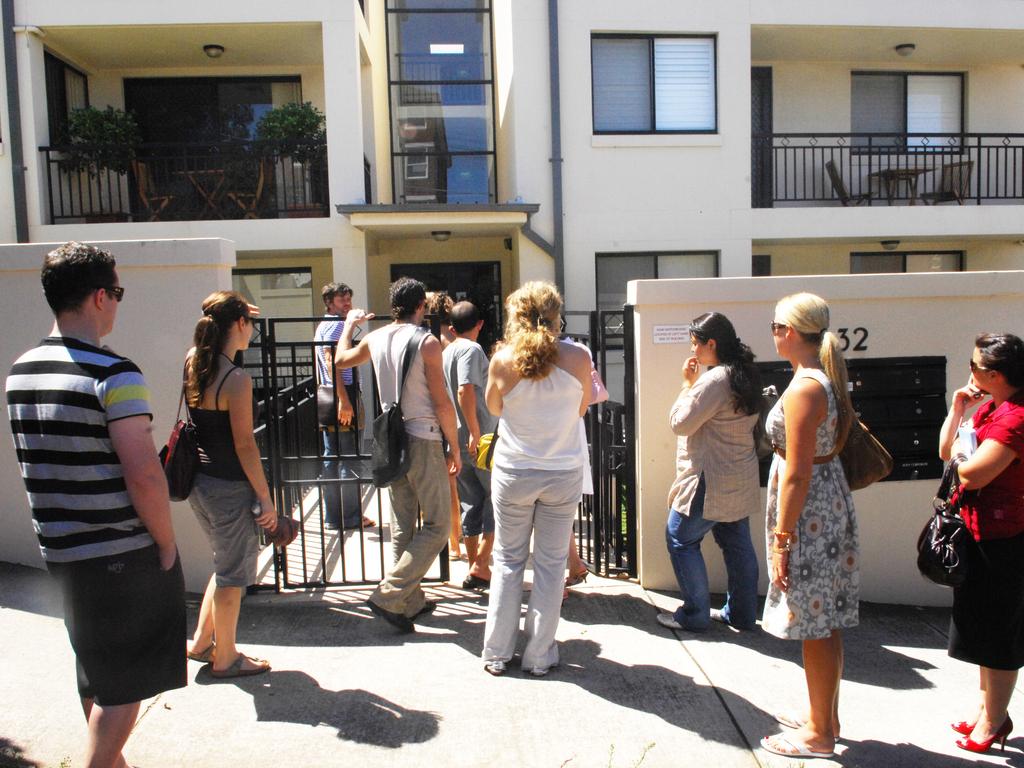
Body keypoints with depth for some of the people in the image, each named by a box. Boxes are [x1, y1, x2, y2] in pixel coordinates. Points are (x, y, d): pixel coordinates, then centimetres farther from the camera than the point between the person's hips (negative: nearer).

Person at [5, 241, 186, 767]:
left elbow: (38, 464, 15)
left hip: (59, 548, 8)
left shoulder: (20, 370, 6)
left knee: (95, 674, 24)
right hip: (123, 553, -8)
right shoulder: (114, 374, -19)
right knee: (125, 684, 7)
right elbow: (143, 474, -24)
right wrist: (166, 543, -12)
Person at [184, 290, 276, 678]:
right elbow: (244, 446, -19)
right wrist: (266, 497, -12)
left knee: (227, 563, 26)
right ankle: (225, 658, 25)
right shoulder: (236, 380, -21)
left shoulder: (192, 362, 1)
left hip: (199, 482, 8)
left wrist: (233, 309, 28)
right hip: (229, 488, -8)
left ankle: (201, 642, 36)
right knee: (233, 574, 9)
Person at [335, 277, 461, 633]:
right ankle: (388, 596, -3)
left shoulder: (375, 338, 5)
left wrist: (349, 325, 41)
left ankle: (411, 602, 23)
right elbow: (442, 403, -13)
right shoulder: (426, 342, -13)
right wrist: (454, 449, -4)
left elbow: (340, 360, 26)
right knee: (436, 526, 1)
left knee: (402, 526, 14)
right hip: (423, 440, -7)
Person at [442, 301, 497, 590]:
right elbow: (466, 391, -23)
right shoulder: (471, 350, -10)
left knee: (471, 502, 12)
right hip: (480, 441, -8)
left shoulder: (446, 352, 16)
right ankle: (481, 565, 0)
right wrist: (476, 433, -21)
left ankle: (475, 569, 17)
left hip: (458, 442, 8)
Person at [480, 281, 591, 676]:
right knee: (550, 564, 11)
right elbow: (582, 408, 6)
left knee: (507, 560, 14)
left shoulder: (503, 360, -12)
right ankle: (539, 656, 20)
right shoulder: (578, 358, -9)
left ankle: (497, 653, 23)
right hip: (564, 473, 0)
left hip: (513, 473, 0)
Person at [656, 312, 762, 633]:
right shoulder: (745, 376, 9)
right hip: (739, 480, 10)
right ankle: (742, 613, 25)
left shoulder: (714, 380, -21)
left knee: (681, 540, 3)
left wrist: (687, 382, -8)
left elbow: (680, 423, -17)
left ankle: (694, 615, 10)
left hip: (710, 482, -9)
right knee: (737, 544, 15)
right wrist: (695, 383, 7)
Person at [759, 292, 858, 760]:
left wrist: (781, 538, -17)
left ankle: (820, 734, 17)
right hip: (831, 505, 10)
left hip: (808, 513, -10)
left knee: (814, 626, 3)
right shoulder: (828, 380, 9)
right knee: (826, 624, 19)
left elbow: (797, 473, -22)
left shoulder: (804, 388, -21)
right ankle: (824, 715, 33)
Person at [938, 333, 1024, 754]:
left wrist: (961, 448, -7)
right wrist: (957, 409, 3)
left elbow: (972, 473, -28)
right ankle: (987, 708, 35)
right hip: (979, 532, 10)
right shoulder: (990, 407, 8)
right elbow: (946, 451, 14)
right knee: (984, 629, 20)